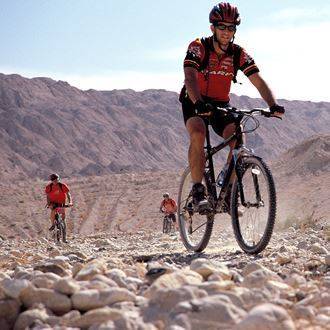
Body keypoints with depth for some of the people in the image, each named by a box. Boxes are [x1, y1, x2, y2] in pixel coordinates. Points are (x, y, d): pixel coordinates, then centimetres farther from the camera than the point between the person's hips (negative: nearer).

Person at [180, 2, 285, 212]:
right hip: (195, 104, -3)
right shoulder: (198, 48, -17)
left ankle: (228, 193, -11)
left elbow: (259, 81, -13)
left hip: (221, 105, 3)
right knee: (198, 134, -32)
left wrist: (273, 105, -32)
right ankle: (198, 192, -28)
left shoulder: (239, 54, -7)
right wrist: (199, 103, -52)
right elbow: (190, 77, -33)